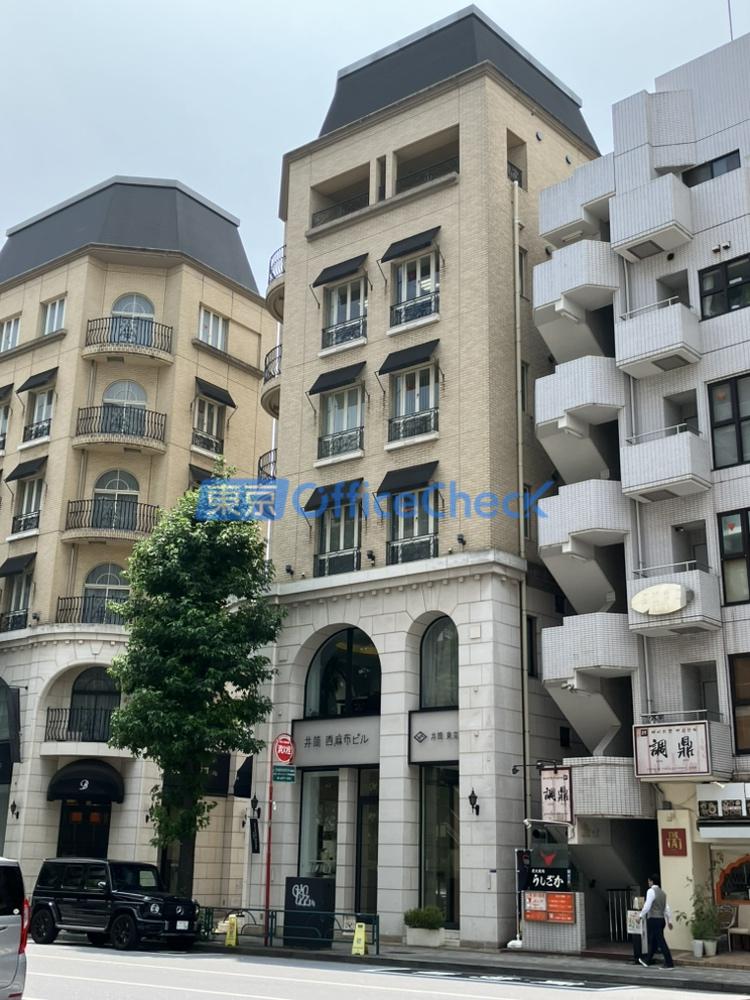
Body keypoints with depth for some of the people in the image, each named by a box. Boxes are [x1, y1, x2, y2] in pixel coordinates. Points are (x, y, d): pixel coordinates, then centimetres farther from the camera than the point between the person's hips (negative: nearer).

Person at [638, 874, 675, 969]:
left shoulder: (651, 891, -12)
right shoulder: (662, 892, 12)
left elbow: (647, 906, -16)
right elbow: (667, 908, 13)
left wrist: (641, 916, -5)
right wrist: (669, 920, 17)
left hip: (654, 919, -8)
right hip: (661, 919, 8)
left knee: (660, 941, -6)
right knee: (653, 941, 17)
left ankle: (669, 963, -6)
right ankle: (647, 960, 28)